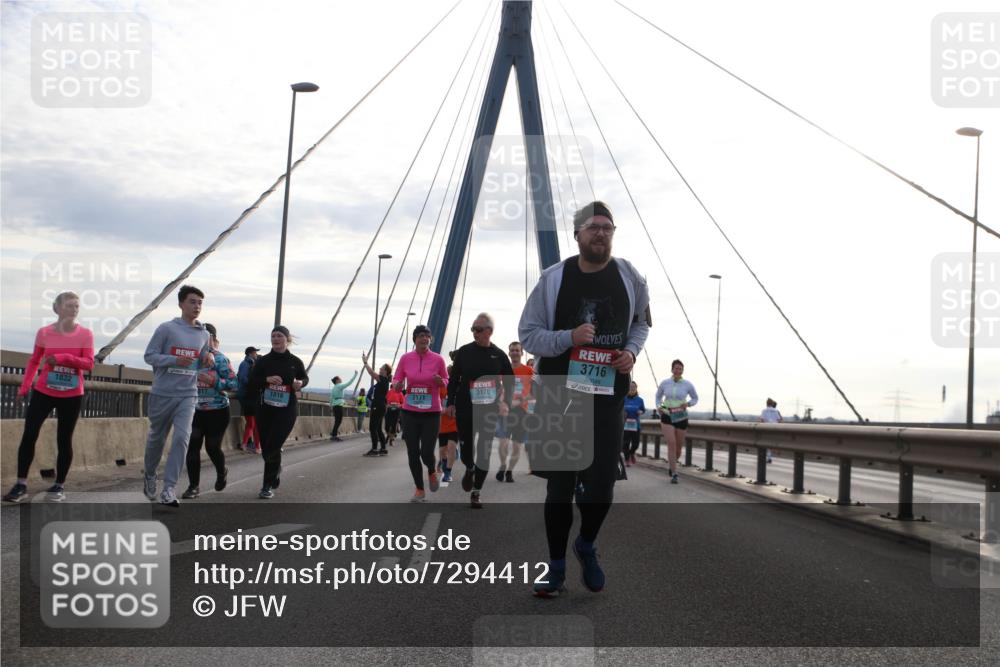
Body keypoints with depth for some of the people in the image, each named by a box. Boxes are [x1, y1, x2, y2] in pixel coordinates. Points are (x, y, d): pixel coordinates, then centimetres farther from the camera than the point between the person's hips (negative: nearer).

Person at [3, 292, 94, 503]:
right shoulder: (44, 332, -1)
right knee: (28, 436, -6)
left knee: (64, 440, 5)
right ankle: (21, 484, 2)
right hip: (43, 392, 1)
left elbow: (89, 363, -11)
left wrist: (63, 358, -24)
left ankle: (59, 486, 16)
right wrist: (25, 386, 0)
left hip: (72, 396, -1)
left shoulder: (85, 334, -5)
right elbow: (34, 361, 8)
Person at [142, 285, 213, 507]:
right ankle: (149, 475, 39)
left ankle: (169, 489, -13)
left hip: (187, 396, 2)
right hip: (162, 394, -2)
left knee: (181, 438, -14)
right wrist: (176, 360, -21)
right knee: (157, 438, 13)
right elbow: (149, 355, -7)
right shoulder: (166, 328, -6)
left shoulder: (204, 334, 9)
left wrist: (208, 360, -2)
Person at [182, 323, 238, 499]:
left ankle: (222, 472, 37)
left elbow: (234, 384, -13)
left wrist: (214, 381, -24)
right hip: (196, 410, 4)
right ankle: (194, 486, 3)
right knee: (192, 445, -7)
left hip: (217, 411, -3)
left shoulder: (220, 359, -10)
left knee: (212, 447, 4)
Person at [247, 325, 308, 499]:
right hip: (265, 409, 3)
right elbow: (252, 382, -1)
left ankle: (268, 486, -6)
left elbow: (305, 377, 16)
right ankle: (275, 475, 37)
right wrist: (266, 379, -19)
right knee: (266, 448, 9)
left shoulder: (295, 361, 0)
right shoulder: (263, 361, 2)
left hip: (287, 409, -2)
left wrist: (301, 383, -7)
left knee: (273, 447, -14)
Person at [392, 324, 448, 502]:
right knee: (413, 453, 3)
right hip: (410, 412, 1)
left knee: (427, 453, -7)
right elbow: (396, 379, 8)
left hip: (431, 413, -1)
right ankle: (419, 490, 20)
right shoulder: (405, 358, -2)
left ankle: (432, 472, 30)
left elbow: (446, 381, 9)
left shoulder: (438, 359, -3)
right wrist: (398, 385, -14)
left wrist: (440, 381, -14)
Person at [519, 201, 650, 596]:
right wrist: (569, 337, -19)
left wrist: (632, 351, -2)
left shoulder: (629, 278, 1)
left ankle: (587, 546, 30)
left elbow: (641, 322, 19)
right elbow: (527, 333, -1)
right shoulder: (554, 279, -4)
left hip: (608, 397, 1)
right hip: (559, 396, -1)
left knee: (600, 487, -1)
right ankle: (556, 568, 21)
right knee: (559, 486, 6)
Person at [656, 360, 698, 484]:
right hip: (667, 417, -1)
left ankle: (672, 464, 42)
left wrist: (687, 404, -11)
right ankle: (674, 474, -13)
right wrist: (659, 407, -2)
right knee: (671, 444, -17)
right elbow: (658, 396, 16)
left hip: (681, 418, 1)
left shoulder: (688, 385, -4)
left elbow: (695, 399, 10)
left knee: (679, 446, 10)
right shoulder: (664, 383, -2)